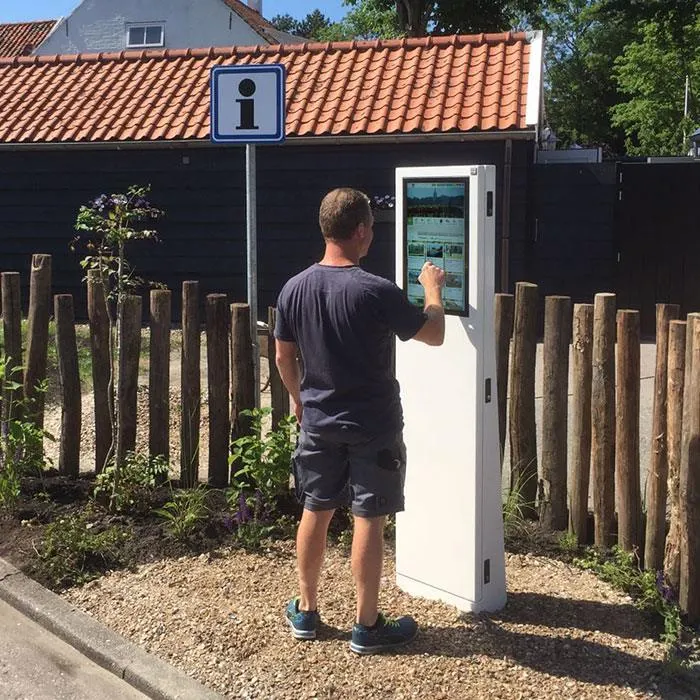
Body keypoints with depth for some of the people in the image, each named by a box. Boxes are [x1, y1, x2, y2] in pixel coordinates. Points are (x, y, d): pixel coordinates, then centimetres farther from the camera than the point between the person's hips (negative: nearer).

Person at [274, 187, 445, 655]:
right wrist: (433, 287, 9)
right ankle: (368, 625, 16)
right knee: (369, 520, 5)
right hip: (373, 427, -5)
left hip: (318, 423, 5)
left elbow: (283, 358, 7)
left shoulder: (294, 289, -3)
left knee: (316, 513, 16)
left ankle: (306, 611, 30)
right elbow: (435, 335, -8)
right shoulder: (377, 292, -19)